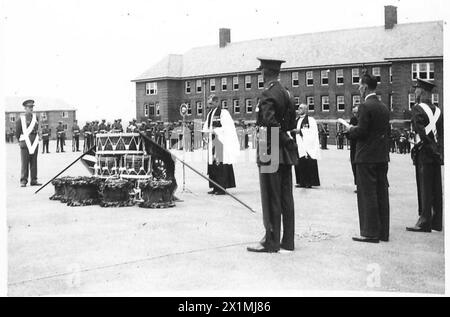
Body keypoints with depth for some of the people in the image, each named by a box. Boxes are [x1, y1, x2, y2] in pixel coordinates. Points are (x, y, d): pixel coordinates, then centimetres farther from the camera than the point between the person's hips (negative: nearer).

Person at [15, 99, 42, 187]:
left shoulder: (35, 117, 10)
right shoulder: (21, 118, -2)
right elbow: (17, 131, 7)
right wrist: (20, 140, 15)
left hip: (34, 143, 4)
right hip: (25, 143, -4)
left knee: (34, 162, 5)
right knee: (24, 163, -4)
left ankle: (34, 181, 7)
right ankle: (23, 181, -2)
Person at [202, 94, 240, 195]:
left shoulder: (223, 112, -9)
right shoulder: (210, 114, 16)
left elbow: (227, 128, -15)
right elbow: (206, 126, 21)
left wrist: (214, 131, -21)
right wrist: (205, 130, 0)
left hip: (222, 143, -8)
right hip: (212, 143, 8)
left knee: (220, 165, -8)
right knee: (212, 165, 7)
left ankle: (222, 188, -5)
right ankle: (216, 188, 14)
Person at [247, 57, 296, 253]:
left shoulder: (268, 95, -13)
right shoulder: (285, 93, 15)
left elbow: (270, 122, -24)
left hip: (271, 149, -8)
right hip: (285, 152, 9)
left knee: (271, 199, -3)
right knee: (286, 198, 11)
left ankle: (271, 242, 3)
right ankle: (287, 242, 17)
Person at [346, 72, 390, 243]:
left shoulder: (365, 106, -14)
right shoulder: (384, 107, 12)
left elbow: (361, 132, -19)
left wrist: (351, 130, 2)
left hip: (367, 157, -8)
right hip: (382, 157, 8)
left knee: (367, 195, -3)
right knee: (382, 194, 10)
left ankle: (370, 232, 0)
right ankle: (383, 232, 16)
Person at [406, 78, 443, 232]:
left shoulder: (418, 109, -9)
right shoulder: (437, 110, 13)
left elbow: (421, 131, -16)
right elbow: (441, 132, 12)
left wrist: (432, 148, -14)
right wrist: (439, 151, 11)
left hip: (424, 152, -7)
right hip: (437, 155, 7)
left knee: (425, 188, -5)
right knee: (436, 189, 10)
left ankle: (424, 222, -3)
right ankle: (436, 222, 16)